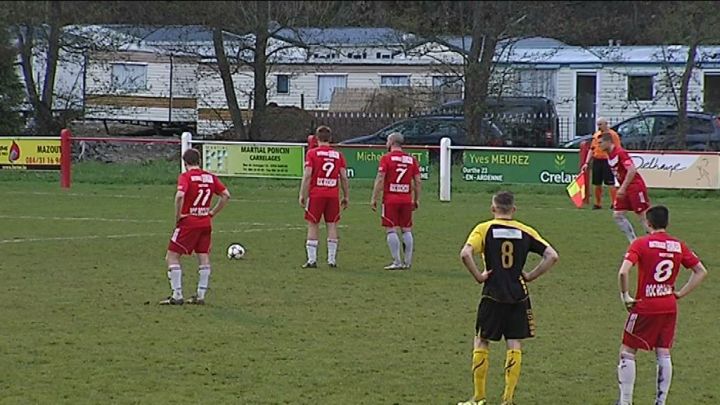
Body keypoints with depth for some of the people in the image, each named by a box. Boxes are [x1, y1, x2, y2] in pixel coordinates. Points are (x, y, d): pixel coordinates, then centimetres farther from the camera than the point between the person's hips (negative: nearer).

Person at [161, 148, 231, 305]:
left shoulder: (185, 176, -9)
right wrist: (212, 213, 11)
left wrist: (178, 215, -13)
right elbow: (226, 195, 6)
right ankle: (201, 295, 12)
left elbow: (180, 195, -25)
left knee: (172, 256, 3)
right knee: (204, 258, 13)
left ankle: (177, 296, -2)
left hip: (188, 222, -5)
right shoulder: (210, 177, 7)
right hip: (206, 223, 5)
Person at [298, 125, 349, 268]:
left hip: (316, 194, -2)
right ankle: (332, 259, 5)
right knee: (332, 225, 7)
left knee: (313, 225, 3)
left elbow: (307, 175, -7)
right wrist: (346, 197, 12)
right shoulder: (338, 155, 6)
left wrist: (302, 195, -4)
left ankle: (312, 260, -1)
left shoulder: (312, 153, -2)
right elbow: (344, 177, 5)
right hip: (333, 195, 2)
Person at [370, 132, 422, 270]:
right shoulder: (411, 159, 8)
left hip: (390, 199, -4)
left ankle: (397, 262, -7)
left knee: (391, 230, -2)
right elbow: (417, 181, 9)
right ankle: (407, 262, 11)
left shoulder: (386, 158, -4)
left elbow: (380, 179, -10)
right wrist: (416, 199, 16)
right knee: (407, 230, 10)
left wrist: (374, 198, -6)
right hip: (407, 199, 4)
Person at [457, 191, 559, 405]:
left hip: (493, 295, -2)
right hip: (518, 295, 2)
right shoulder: (525, 231, 5)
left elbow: (465, 254, -19)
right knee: (514, 344, 7)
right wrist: (530, 276, 5)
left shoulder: (484, 229, -3)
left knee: (481, 342, 9)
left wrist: (478, 276, -7)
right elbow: (552, 256, 0)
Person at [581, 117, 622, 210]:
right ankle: (598, 204, 19)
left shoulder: (613, 135, -4)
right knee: (597, 184, 9)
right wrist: (587, 163, 12)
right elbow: (592, 149, 18)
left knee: (611, 183, -7)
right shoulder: (596, 135, 14)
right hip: (597, 161, 6)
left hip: (608, 161, -6)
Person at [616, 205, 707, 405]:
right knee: (664, 354, 12)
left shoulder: (641, 244, -10)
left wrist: (625, 295, -8)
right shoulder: (678, 245, 4)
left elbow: (623, 272, -22)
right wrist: (680, 293, 9)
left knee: (627, 352, 6)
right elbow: (701, 272, 8)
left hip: (645, 306, -4)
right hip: (669, 306, 4)